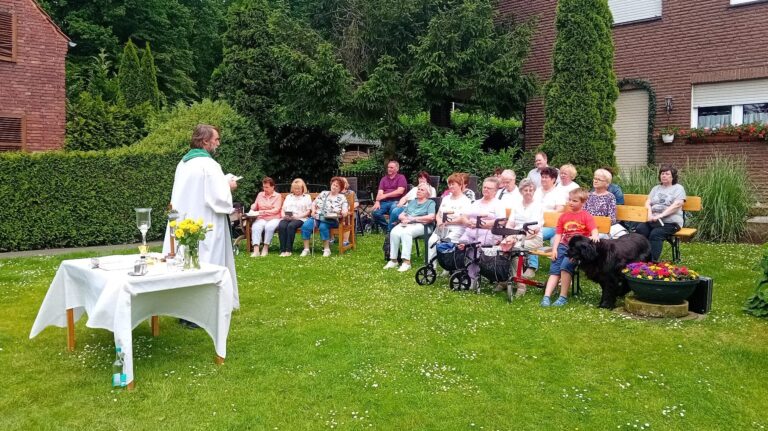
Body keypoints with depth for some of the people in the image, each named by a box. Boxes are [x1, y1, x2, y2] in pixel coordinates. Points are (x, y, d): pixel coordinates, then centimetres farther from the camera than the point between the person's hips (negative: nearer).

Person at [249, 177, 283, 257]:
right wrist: (253, 208, -1)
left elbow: (276, 210, -5)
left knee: (269, 226, -38)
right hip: (261, 218, 3)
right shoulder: (260, 194, 18)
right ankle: (256, 250, -41)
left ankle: (266, 248, -24)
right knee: (256, 227, -32)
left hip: (274, 218, -3)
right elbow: (254, 205, 25)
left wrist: (264, 212, -18)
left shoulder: (278, 196, 6)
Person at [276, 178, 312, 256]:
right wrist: (283, 215, -2)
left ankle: (289, 250, -34)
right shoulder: (288, 196, 29)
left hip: (300, 219, -3)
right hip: (286, 218, 3)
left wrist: (297, 216, -10)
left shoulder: (306, 197, 16)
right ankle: (282, 250, -33)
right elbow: (283, 209, 22)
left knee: (291, 226, -36)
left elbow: (308, 211, 4)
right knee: (281, 226, -32)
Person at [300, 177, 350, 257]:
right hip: (317, 217, 3)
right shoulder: (324, 193, 19)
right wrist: (313, 210, 1)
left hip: (330, 220, -3)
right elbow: (314, 203, 20)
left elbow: (345, 211, -3)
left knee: (323, 226, -37)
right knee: (305, 226, -25)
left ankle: (327, 249, -24)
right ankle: (306, 249, -20)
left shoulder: (342, 198, 8)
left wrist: (343, 213, -25)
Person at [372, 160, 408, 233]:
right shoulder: (384, 179, 19)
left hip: (396, 201, -4)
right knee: (376, 212, -25)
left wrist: (385, 195, -8)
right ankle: (386, 228, -4)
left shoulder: (401, 177, 7)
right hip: (384, 202, 4)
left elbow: (400, 191, -7)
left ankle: (390, 231, -28)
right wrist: (377, 202, -13)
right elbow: (380, 192, 8)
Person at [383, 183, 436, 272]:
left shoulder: (430, 203, 9)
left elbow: (431, 217, -9)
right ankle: (393, 260, -24)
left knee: (406, 232, -36)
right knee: (394, 232, -27)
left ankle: (406, 262, -36)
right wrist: (404, 218, -3)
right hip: (406, 224, 5)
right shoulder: (412, 202, 28)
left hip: (420, 225, -5)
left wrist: (413, 218, -8)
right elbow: (401, 215, 22)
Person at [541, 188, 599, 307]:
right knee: (554, 269, -12)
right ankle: (546, 296, -19)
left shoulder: (586, 216, 4)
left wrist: (594, 236, -35)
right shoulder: (564, 216, 15)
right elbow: (558, 234, 11)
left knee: (565, 265, -26)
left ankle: (563, 297, -17)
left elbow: (594, 230, -10)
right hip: (564, 246, 4)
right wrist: (554, 249, -2)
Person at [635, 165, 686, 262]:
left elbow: (677, 205, -7)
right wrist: (650, 214, -10)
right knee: (640, 229, -27)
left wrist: (660, 215, -18)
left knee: (655, 234, -33)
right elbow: (647, 203, 13)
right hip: (653, 220, 4)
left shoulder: (678, 188, 8)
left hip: (670, 221, -4)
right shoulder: (656, 188, 24)